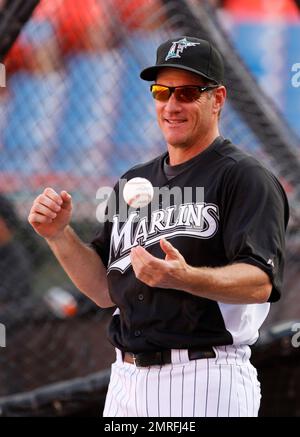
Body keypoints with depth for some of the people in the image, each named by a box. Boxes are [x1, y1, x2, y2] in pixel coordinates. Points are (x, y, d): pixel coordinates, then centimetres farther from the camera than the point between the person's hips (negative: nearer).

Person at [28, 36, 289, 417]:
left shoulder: (246, 178, -4)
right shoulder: (132, 183, 17)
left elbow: (259, 283, -17)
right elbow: (105, 290, 16)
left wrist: (185, 278, -34)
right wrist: (59, 235, 0)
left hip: (205, 383, -6)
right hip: (126, 381, 6)